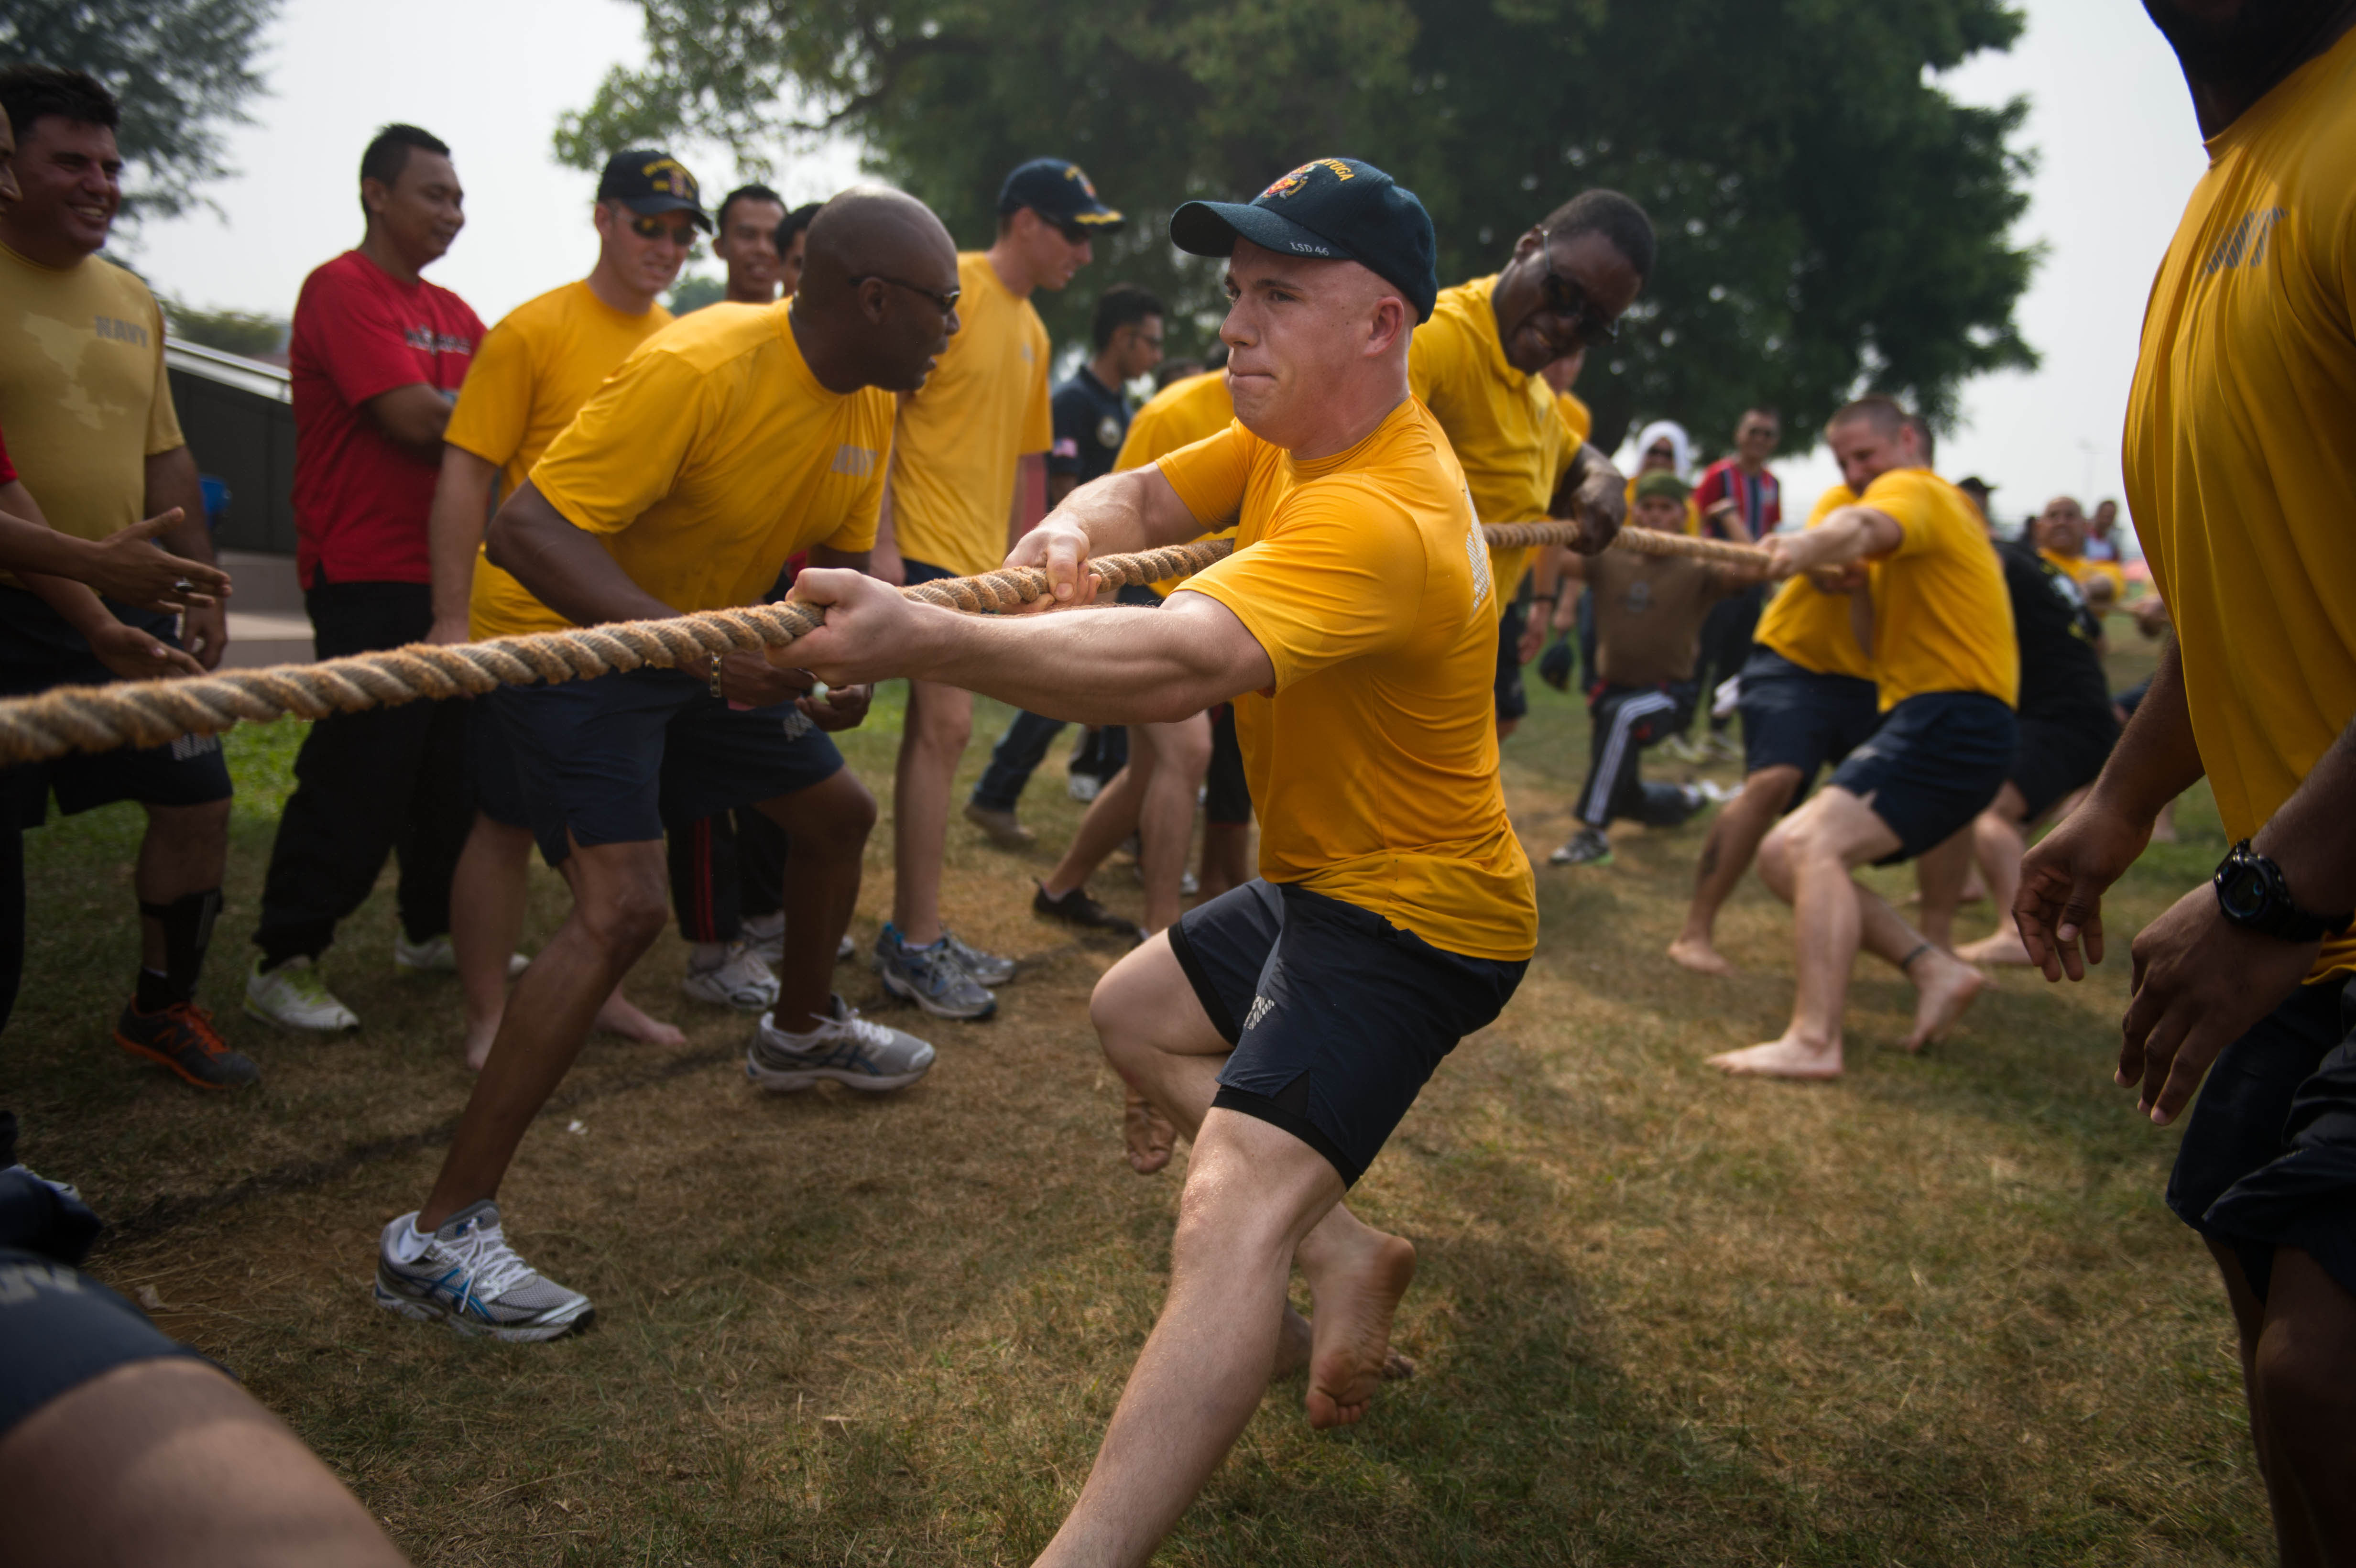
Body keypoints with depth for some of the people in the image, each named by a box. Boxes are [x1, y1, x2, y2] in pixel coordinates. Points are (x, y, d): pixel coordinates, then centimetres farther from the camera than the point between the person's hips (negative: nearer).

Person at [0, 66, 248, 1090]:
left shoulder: (132, 301, 13)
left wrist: (201, 590, 11)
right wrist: (84, 608, -23)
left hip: (132, 610, 7)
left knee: (197, 801, 8)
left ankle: (164, 1010, 27)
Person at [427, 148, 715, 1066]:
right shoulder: (533, 331, -8)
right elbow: (464, 476, -9)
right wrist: (453, 620, -14)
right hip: (530, 626, -6)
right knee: (508, 822, 3)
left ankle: (602, 991, 29)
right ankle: (488, 1020, 16)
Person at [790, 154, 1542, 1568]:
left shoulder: (1381, 519, -31)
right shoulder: (1296, 432, 2)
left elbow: (1185, 660, -46)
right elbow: (1149, 498, 4)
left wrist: (929, 639, -55)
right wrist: (1067, 534, -20)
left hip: (1415, 915, -10)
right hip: (1329, 874, 10)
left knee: (1230, 1213, -25)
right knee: (1134, 1010, 24)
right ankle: (1345, 1252, 17)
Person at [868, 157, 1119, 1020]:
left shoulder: (1031, 332, 18)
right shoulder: (948, 286, -7)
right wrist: (881, 542, -19)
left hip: (978, 559, 8)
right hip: (924, 547, -8)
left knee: (933, 733, 10)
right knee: (945, 729, -11)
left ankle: (911, 932, 18)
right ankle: (917, 946, -4)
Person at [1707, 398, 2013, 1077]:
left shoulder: (1915, 489, -2)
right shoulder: (1945, 506, 28)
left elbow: (1868, 525, -31)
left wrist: (1810, 547, -53)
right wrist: (1855, 578, 4)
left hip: (1952, 719, -10)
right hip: (1928, 721, 10)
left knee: (1814, 844, -26)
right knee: (1782, 855, 6)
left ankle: (1813, 1043, -32)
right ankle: (1936, 969, 2)